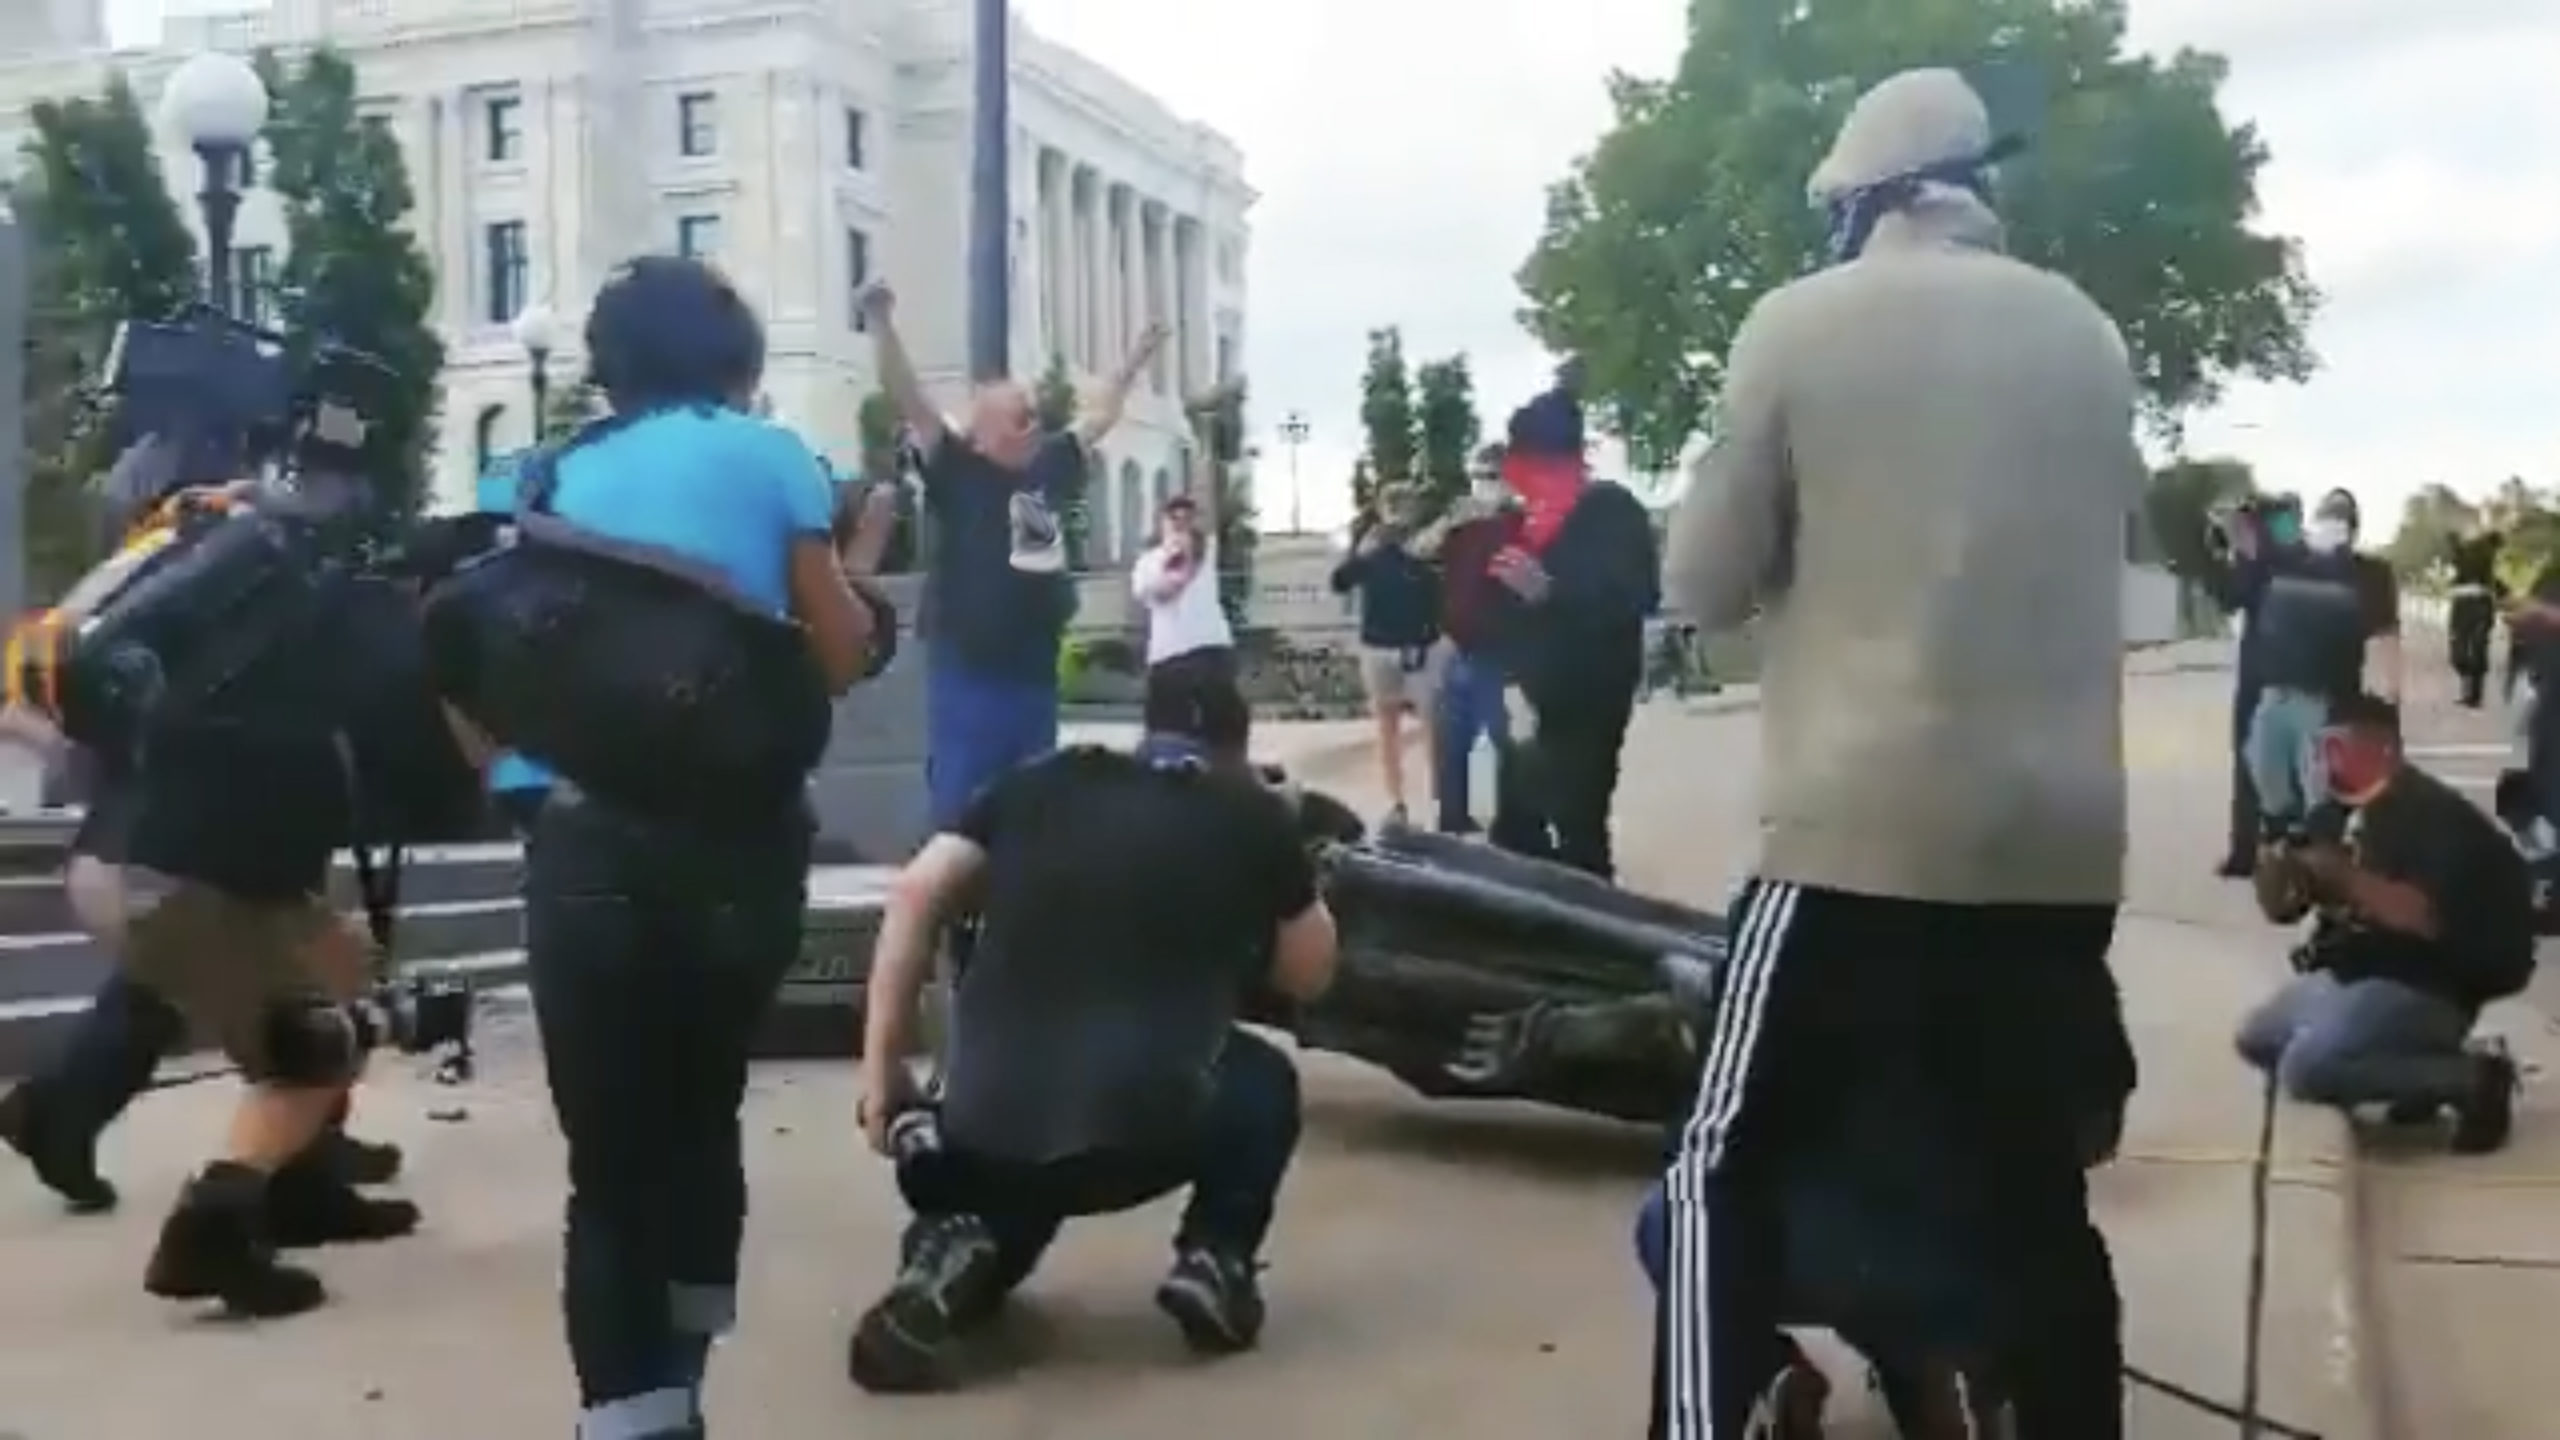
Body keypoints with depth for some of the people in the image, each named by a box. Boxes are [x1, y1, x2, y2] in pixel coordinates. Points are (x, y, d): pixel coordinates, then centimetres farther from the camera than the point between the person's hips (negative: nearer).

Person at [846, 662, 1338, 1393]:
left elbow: (915, 892, 7)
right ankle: (1214, 1259, 9)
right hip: (1144, 1130, -2)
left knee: (1010, 1176, 36)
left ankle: (956, 1244, 4)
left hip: (987, 1119, 2)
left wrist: (880, 1068, 9)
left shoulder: (1041, 783, 18)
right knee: (1262, 1084, 30)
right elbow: (1309, 976, 24)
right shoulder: (1254, 816, 14)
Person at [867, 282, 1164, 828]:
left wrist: (1137, 359, 33)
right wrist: (881, 325, -25)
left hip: (1035, 675, 6)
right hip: (969, 677, -6)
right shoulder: (956, 471, -5)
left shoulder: (1050, 467, 10)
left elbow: (1101, 415, 25)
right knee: (960, 811, -4)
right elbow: (910, 402, -14)